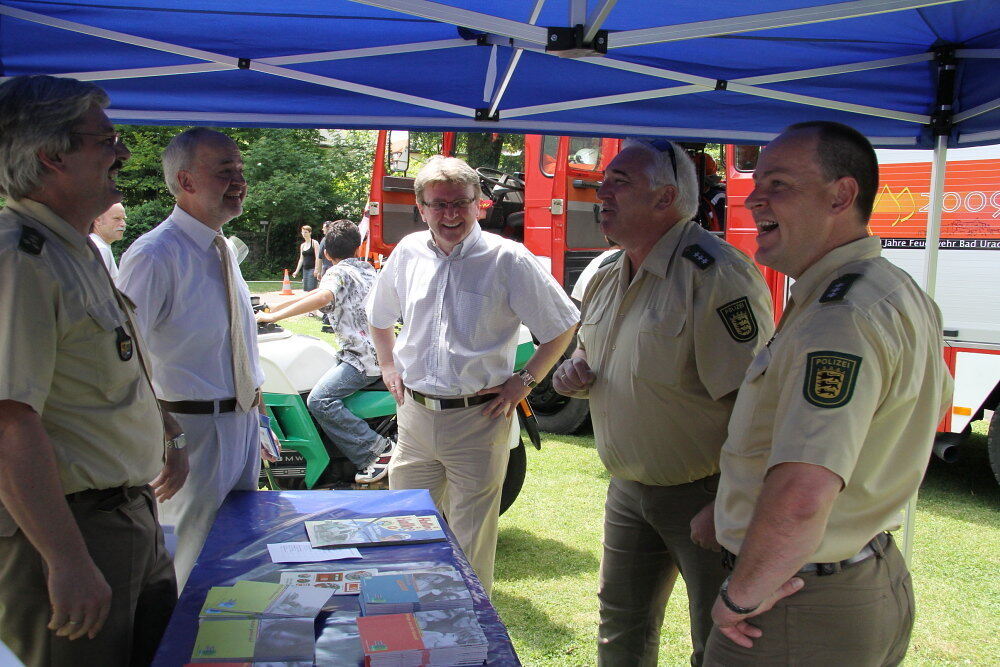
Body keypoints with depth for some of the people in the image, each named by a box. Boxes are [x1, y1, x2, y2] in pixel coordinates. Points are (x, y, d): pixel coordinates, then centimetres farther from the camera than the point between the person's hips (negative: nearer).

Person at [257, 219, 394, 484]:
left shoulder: (338, 273, -8)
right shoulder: (366, 268, 19)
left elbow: (324, 296, -30)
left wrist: (275, 315, -28)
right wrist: (277, 307, 28)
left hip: (363, 358, -10)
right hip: (380, 351, 10)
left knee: (319, 400, -21)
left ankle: (377, 449, -21)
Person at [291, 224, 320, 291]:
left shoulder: (314, 243, -3)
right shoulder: (302, 245, 16)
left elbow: (317, 257, -10)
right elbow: (301, 259, 20)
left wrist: (316, 269, -19)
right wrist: (296, 271, 15)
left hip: (312, 269, -7)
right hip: (305, 269, 7)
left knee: (311, 289, -15)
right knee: (305, 289, 3)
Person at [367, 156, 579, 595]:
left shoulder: (508, 260, -9)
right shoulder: (407, 253, 6)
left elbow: (562, 325, -2)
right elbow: (378, 315, 24)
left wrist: (524, 381, -6)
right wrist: (388, 365, 14)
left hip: (478, 418, -4)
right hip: (414, 414, 5)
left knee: (472, 541, 5)